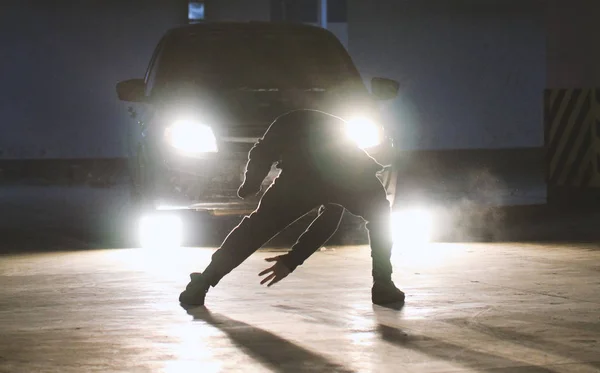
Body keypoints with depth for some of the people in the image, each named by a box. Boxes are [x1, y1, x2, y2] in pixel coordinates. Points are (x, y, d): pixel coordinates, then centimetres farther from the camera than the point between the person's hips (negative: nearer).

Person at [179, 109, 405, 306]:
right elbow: (329, 220, 39)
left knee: (257, 227, 13)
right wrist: (293, 259, 40)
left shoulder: (293, 122, 37)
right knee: (380, 217, 33)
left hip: (302, 173, -2)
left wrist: (250, 184, 34)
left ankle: (201, 285, 12)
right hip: (354, 172, 3)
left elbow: (262, 153, 16)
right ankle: (383, 286, 25)